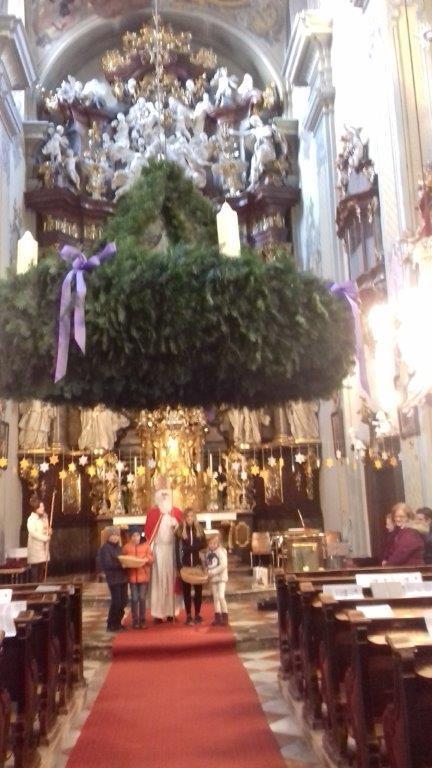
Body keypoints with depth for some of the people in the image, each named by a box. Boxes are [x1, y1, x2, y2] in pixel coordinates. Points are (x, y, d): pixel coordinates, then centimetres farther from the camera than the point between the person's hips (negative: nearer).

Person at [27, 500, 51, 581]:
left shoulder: (44, 517, 10)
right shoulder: (31, 519, -11)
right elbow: (33, 532, -22)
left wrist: (49, 531, -2)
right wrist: (45, 538, -22)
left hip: (44, 546, 6)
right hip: (35, 547, -6)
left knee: (43, 568, 7)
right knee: (35, 567, -6)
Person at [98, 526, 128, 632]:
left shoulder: (118, 547, 17)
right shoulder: (105, 548, -7)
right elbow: (108, 564, -17)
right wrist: (121, 563, -23)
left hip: (122, 577, 7)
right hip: (113, 578, -7)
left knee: (123, 601, 8)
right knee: (116, 601, -7)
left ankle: (117, 623, 22)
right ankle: (111, 625, 7)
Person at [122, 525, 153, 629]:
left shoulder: (146, 545, 4)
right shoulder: (126, 547, 2)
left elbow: (151, 558, 0)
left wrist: (146, 559, -20)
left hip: (144, 576, 0)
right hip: (132, 576, 0)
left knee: (142, 598, 3)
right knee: (134, 599, 2)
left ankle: (142, 621, 13)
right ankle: (135, 621, 11)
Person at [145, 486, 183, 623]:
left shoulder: (176, 512, 8)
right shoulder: (152, 512, 1)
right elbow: (148, 532, -2)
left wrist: (176, 525, -11)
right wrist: (150, 549, -9)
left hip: (173, 549, 2)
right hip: (158, 549, -2)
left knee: (171, 579, 4)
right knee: (158, 580, -1)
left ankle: (171, 611, 11)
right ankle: (158, 613, 2)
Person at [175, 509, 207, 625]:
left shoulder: (199, 529, 6)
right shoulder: (180, 531, 1)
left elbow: (204, 545, 0)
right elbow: (177, 549, -3)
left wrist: (189, 548, -12)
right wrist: (179, 565, -11)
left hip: (197, 564, 1)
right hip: (185, 565, -1)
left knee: (198, 589, 5)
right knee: (186, 590, 4)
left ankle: (197, 614, 16)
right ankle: (188, 615, 12)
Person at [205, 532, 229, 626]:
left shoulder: (221, 551, -13)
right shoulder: (208, 553, 6)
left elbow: (223, 565, -21)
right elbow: (207, 565, 13)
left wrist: (213, 572, -21)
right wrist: (208, 573, -5)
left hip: (221, 577, -6)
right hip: (212, 579, 6)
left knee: (221, 596, -14)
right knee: (215, 598, 11)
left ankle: (225, 616, -4)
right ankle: (217, 617, 18)